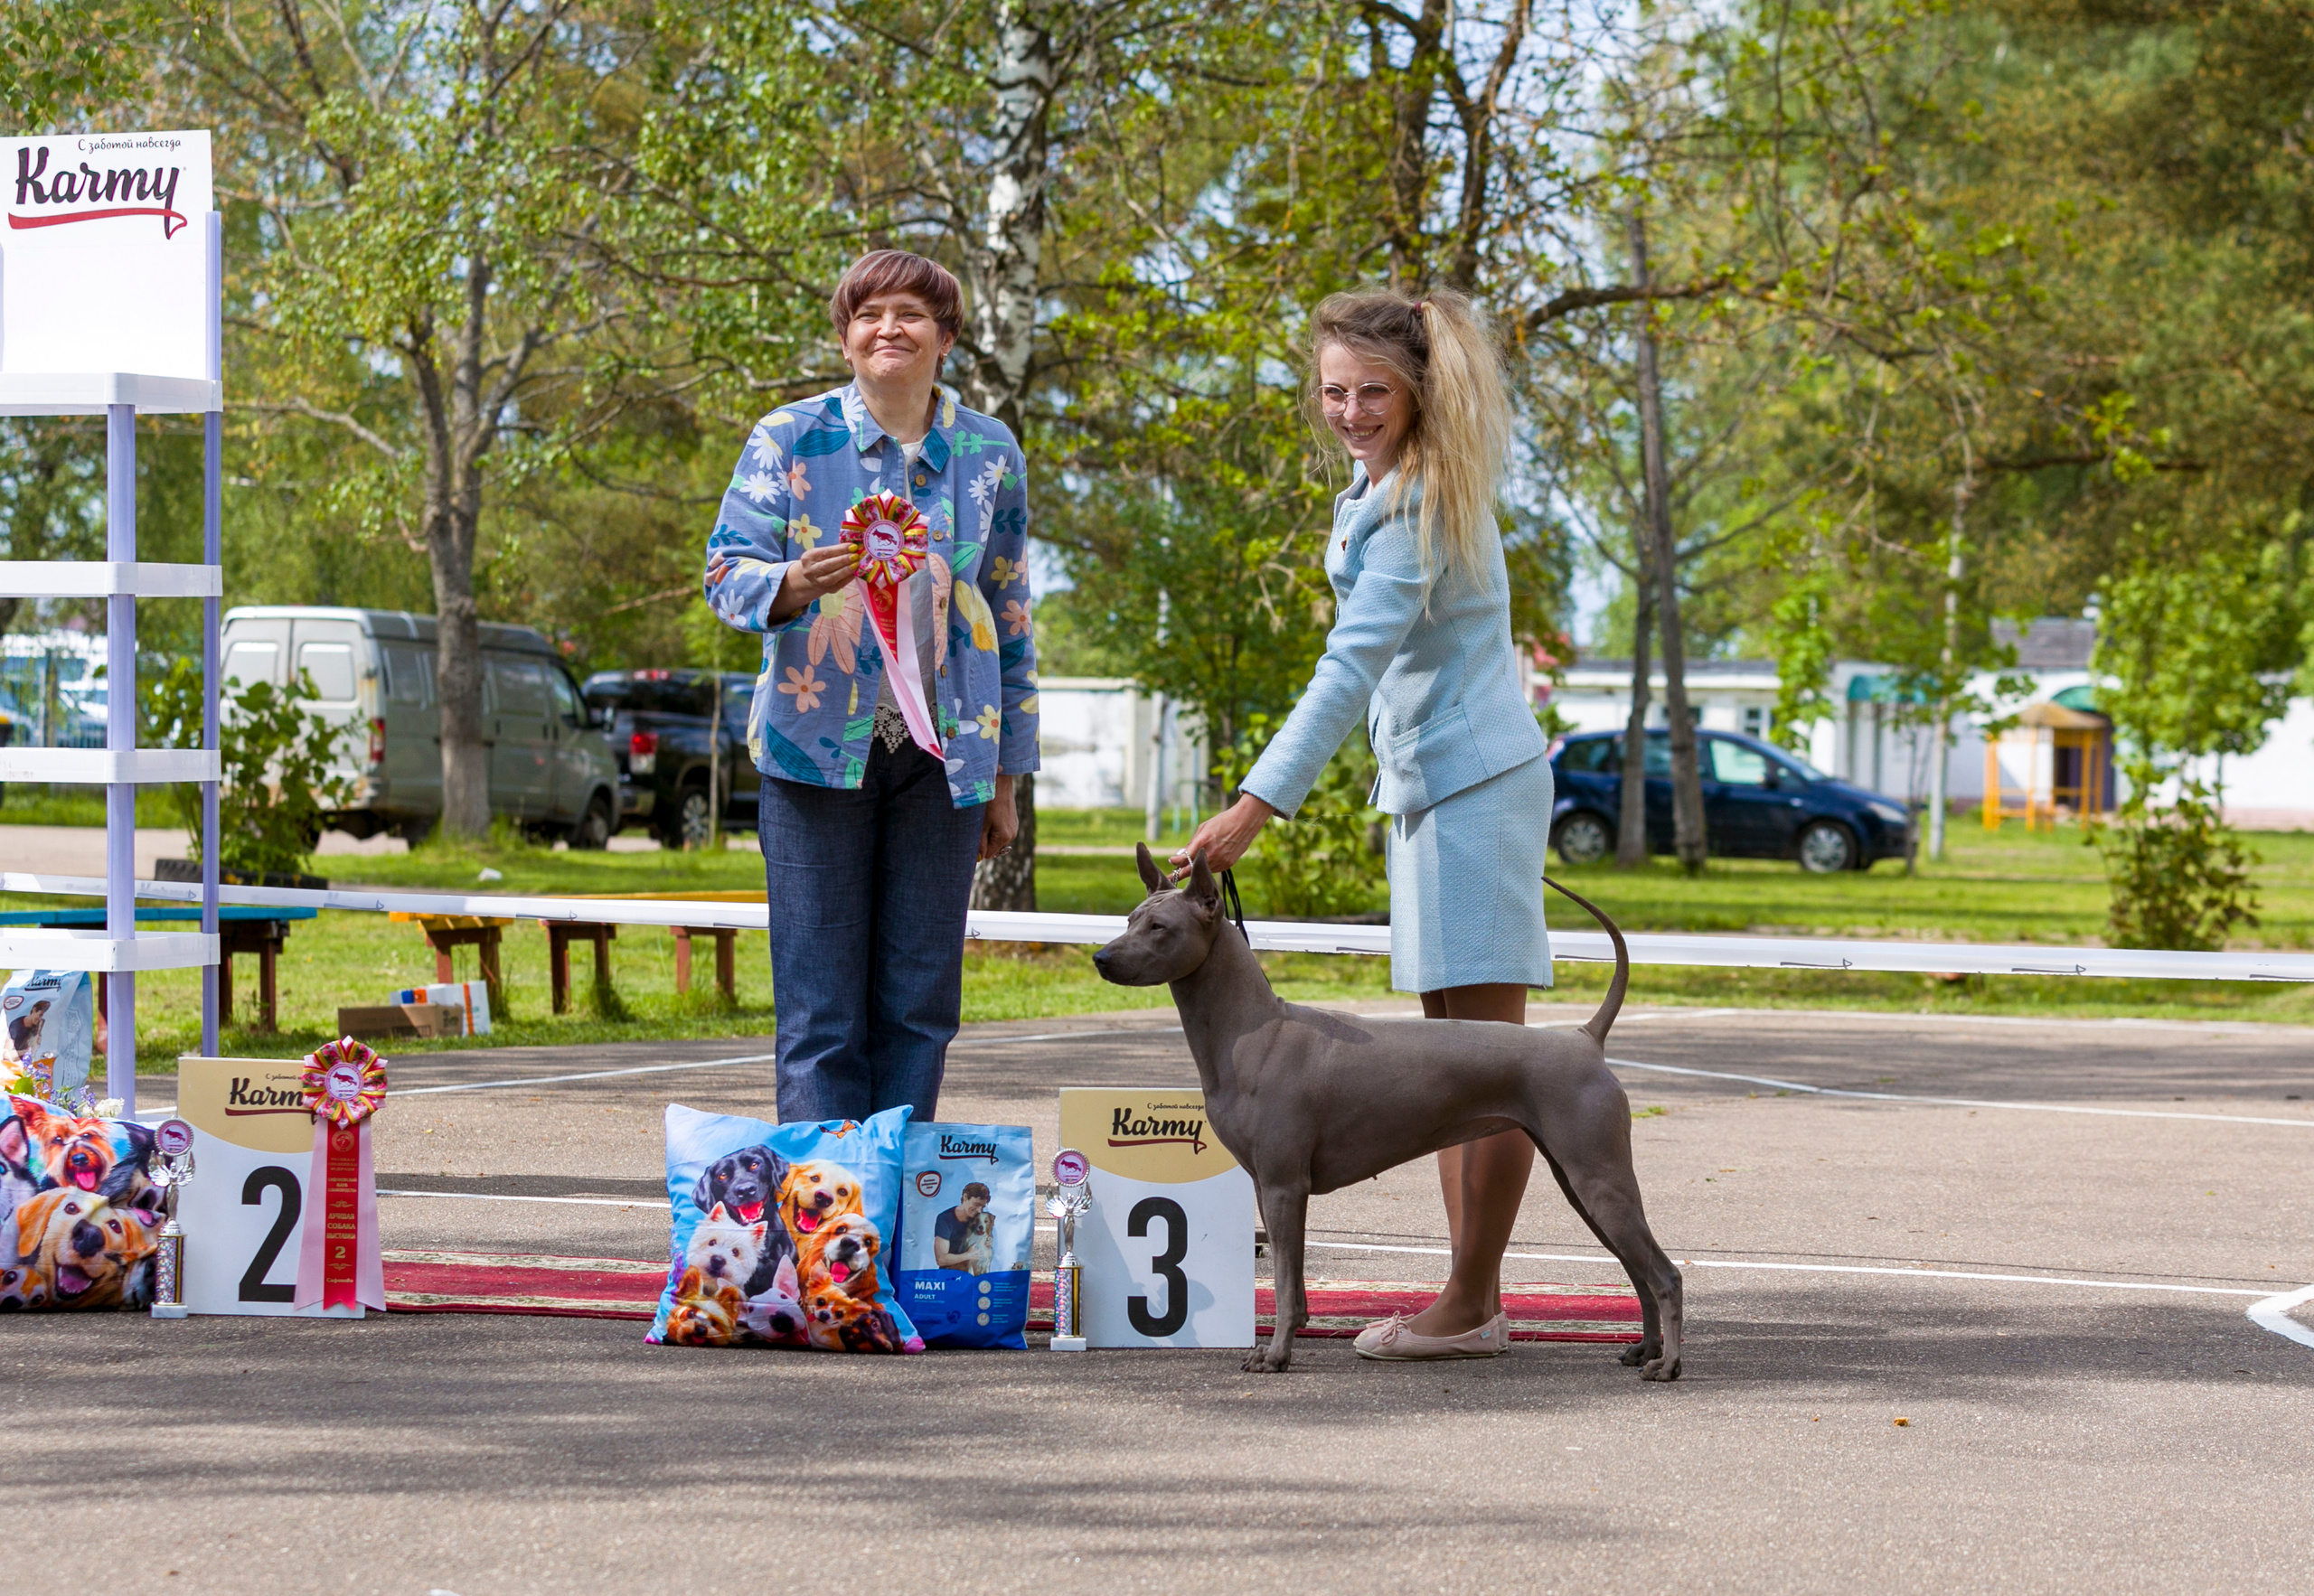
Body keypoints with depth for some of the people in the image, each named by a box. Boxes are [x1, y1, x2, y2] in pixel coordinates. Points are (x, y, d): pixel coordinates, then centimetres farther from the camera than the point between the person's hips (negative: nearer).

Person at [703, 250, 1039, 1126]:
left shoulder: (990, 454, 9)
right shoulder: (790, 439, 1)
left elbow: (1009, 619, 14)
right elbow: (726, 573, -4)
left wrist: (1005, 777, 13)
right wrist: (795, 583, -28)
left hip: (942, 756, 2)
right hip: (820, 748, -2)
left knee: (920, 999, 3)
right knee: (819, 1007, -4)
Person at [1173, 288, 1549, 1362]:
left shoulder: (1422, 507, -18)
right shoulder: (1379, 492, 12)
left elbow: (1353, 668, -24)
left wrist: (1256, 806, -28)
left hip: (1476, 781, -11)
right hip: (1435, 786, 11)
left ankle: (1472, 1303, -7)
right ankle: (1472, 1297, 15)